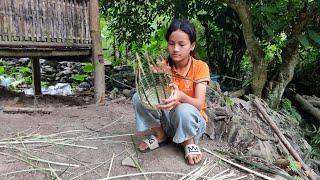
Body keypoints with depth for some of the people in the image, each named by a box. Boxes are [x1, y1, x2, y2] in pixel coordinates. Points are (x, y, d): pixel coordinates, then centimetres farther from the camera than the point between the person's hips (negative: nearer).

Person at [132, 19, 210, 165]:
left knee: (184, 110, -39)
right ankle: (160, 135, 2)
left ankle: (189, 142, -5)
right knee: (139, 97, -19)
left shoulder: (200, 67, -15)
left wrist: (180, 96, -46)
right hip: (166, 116, 3)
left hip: (191, 120, -3)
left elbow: (199, 104, -24)